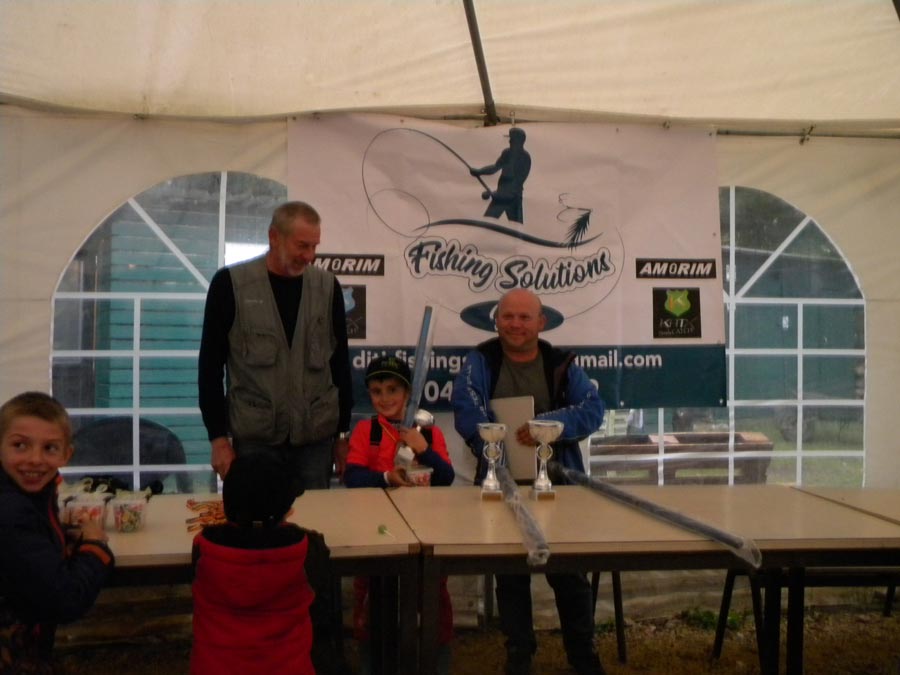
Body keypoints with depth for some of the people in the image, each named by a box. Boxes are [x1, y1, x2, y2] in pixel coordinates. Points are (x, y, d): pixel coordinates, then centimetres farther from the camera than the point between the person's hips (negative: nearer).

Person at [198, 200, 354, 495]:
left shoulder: (327, 286, 3)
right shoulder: (230, 284, -4)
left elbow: (340, 363, 9)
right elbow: (211, 365, -2)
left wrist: (343, 432, 9)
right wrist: (218, 437, -5)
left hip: (316, 437, 2)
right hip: (254, 437, -2)